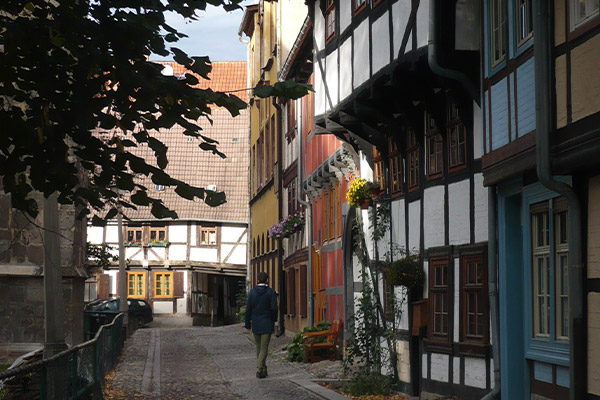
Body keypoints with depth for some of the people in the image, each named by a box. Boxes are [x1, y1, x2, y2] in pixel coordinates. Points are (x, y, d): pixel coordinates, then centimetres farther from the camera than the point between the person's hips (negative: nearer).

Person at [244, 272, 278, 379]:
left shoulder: (252, 292, 0)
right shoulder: (271, 292, -7)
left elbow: (248, 309, 0)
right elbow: (274, 308, -11)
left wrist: (247, 324, 7)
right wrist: (274, 319, 7)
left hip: (255, 324, 3)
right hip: (267, 324, -3)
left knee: (259, 347, 15)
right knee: (264, 348, -1)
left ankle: (263, 369, 21)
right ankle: (259, 369, -14)